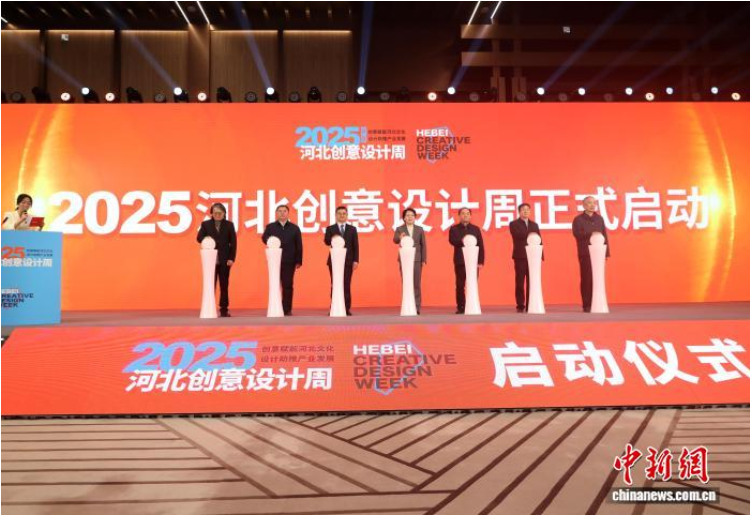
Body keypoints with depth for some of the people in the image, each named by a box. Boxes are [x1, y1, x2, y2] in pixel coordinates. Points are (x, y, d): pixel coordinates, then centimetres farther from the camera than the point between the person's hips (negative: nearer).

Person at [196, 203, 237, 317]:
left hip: (224, 260, 0)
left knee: (224, 286, 5)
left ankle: (224, 310, 12)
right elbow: (199, 238, -3)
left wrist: (232, 258, -8)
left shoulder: (229, 225, 6)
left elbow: (233, 243, 1)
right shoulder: (205, 224, 8)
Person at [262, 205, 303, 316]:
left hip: (289, 261, 0)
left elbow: (299, 246, 6)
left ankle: (287, 310, 7)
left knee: (288, 286, 2)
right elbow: (264, 238, -5)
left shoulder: (294, 228, 10)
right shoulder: (270, 227, 11)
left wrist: (299, 261, -1)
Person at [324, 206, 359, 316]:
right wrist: (333, 240, -31)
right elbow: (327, 242, -9)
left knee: (347, 285, 1)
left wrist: (356, 260, -3)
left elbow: (355, 246, 6)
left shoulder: (352, 229, 10)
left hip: (348, 261, 1)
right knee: (334, 285, 0)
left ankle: (347, 309, 5)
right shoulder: (330, 229, 7)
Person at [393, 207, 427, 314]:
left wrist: (424, 259, -1)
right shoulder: (399, 229, 4)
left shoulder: (420, 229, 9)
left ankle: (417, 307, 5)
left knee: (417, 284, 1)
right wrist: (399, 237, -38)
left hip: (417, 259, 1)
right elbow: (395, 240, -14)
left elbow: (423, 245, 7)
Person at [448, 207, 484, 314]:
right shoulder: (454, 228, 8)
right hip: (460, 261, -1)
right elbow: (452, 240, -11)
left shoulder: (476, 229, 12)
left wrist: (481, 261, -2)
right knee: (460, 285, 1)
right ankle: (460, 307, 6)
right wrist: (462, 240, -30)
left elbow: (481, 246, 7)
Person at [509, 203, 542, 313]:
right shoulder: (514, 224, 4)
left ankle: (530, 306, 8)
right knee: (520, 282, -1)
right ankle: (520, 306, 4)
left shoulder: (534, 225, 18)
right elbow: (517, 235, -17)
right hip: (520, 257, -3)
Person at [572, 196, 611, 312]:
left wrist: (606, 251, 5)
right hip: (585, 254, -3)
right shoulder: (578, 219, 2)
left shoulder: (600, 219, 14)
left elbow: (605, 236, 11)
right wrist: (590, 234, -23)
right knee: (586, 279, -3)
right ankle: (587, 305, 1)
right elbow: (577, 234, -12)